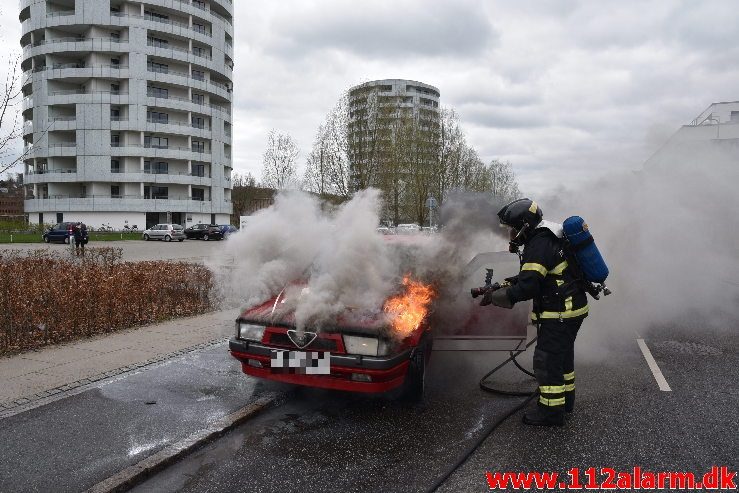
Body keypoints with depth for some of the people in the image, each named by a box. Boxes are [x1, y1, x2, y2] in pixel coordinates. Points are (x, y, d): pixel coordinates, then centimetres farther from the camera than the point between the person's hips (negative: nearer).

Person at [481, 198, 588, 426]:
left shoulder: (539, 245, -22)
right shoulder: (549, 238, 12)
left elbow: (527, 288, -27)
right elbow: (533, 275, 19)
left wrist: (494, 296, -17)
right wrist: (506, 283, 9)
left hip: (559, 314, -11)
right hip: (573, 309, 11)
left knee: (546, 360, -2)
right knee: (562, 356, 22)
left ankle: (552, 411, 8)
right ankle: (565, 399, 38)